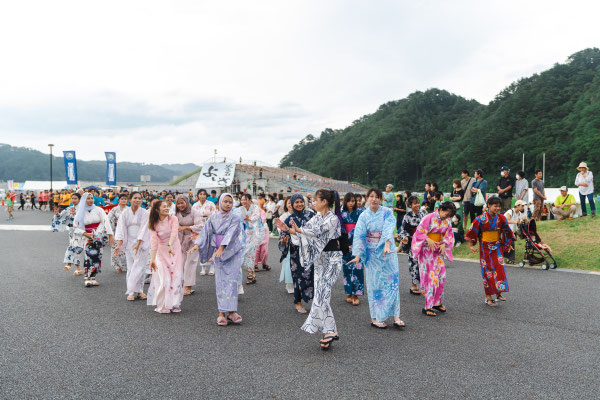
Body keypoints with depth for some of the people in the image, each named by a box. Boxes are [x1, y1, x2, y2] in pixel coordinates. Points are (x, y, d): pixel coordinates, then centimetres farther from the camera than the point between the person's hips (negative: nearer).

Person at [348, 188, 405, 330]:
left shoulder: (387, 213, -1)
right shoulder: (364, 216, -1)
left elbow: (389, 229, -16)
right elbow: (359, 236, -8)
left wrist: (387, 244, -33)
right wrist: (358, 255, -19)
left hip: (388, 251, 1)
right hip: (372, 254, -1)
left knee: (392, 282, 0)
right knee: (375, 284, 2)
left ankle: (395, 316, 6)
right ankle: (376, 318, 9)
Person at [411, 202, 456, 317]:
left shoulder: (447, 221, 6)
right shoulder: (428, 218, -12)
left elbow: (449, 234, 10)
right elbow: (419, 232, -12)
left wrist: (444, 244, -8)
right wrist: (428, 240, -25)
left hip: (438, 250, 6)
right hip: (426, 250, -6)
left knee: (441, 274, 6)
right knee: (429, 276, -7)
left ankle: (437, 302, 22)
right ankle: (428, 307, -1)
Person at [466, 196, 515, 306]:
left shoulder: (501, 218, 0)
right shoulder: (481, 219, -14)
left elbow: (507, 232, 15)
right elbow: (472, 231, -9)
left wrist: (507, 244, 19)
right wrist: (471, 246, -9)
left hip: (497, 247, 4)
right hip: (485, 248, -4)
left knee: (499, 268, -1)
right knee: (488, 271, 0)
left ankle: (498, 293, 13)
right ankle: (488, 297, 9)